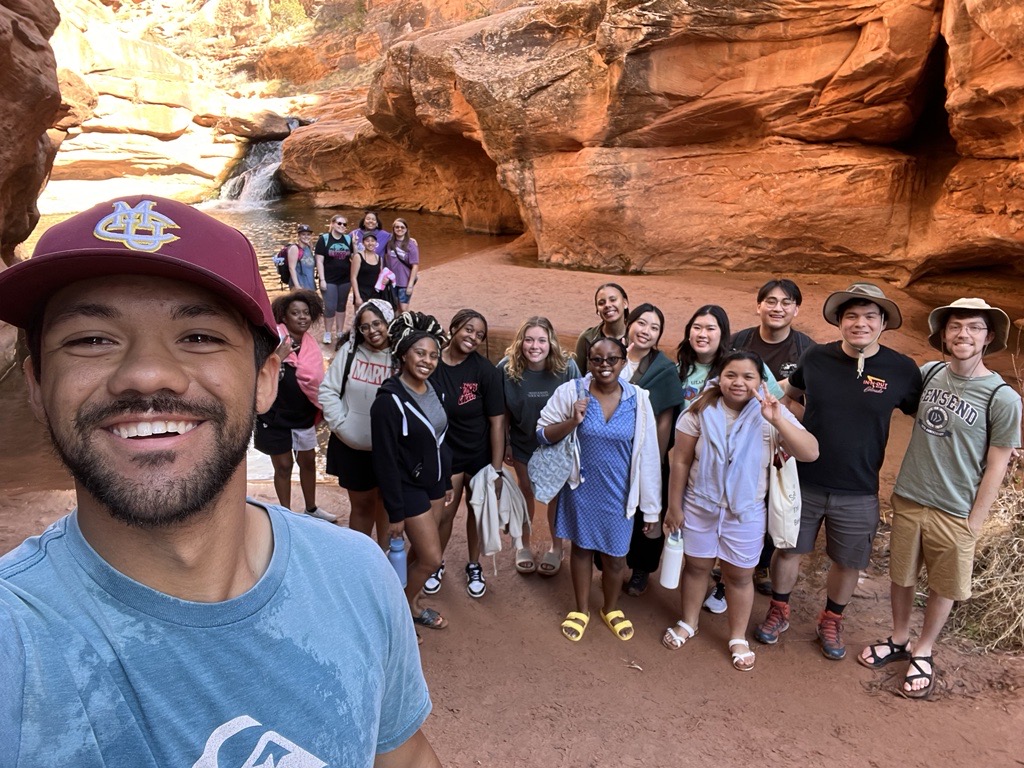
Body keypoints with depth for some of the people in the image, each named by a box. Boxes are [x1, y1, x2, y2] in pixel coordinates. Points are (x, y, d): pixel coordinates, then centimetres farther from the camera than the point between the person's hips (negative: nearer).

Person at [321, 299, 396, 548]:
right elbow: (327, 390, -3)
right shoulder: (350, 350, -7)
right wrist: (340, 424, -9)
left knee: (388, 502, 17)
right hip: (352, 446, 1)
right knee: (361, 504, 15)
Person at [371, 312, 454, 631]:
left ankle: (408, 600, 38)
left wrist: (446, 481, 15)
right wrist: (395, 512, -16)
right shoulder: (389, 400, -23)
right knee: (431, 558, 2)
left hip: (434, 482, 7)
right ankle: (407, 608, 27)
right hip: (409, 487, -6)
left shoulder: (434, 389, -1)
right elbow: (385, 460, -20)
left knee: (422, 551, 16)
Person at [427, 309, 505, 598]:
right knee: (445, 512, 9)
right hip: (446, 452, 1)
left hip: (481, 454, 0)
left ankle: (474, 566, 40)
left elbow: (497, 422, -14)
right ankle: (436, 564, 37)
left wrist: (497, 470, -13)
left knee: (476, 510, 16)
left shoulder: (485, 370, -17)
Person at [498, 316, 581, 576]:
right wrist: (505, 443, -1)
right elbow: (502, 410, -8)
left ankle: (556, 547, 40)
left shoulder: (567, 367, -25)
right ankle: (525, 543, 43)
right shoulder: (506, 367, -22)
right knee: (527, 491, 19)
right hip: (523, 442, 1)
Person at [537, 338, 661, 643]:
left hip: (618, 492, 0)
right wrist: (573, 421, -23)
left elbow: (648, 453, -5)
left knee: (615, 556, 13)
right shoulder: (570, 392, -12)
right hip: (581, 488, 0)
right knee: (582, 547, 17)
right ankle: (581, 610, 41)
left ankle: (611, 609, 42)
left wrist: (650, 504, -2)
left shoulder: (638, 399, -10)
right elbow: (542, 434, -5)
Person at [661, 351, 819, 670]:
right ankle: (688, 623, 40)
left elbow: (810, 453, -23)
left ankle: (738, 638, 35)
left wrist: (777, 420, -35)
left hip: (746, 512, 0)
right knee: (696, 565, 17)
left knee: (739, 574, 14)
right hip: (699, 506, 1)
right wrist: (674, 506, -4)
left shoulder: (771, 414, -13)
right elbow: (681, 462, -7)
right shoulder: (700, 411, -12)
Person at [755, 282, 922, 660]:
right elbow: (789, 389, 14)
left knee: (848, 562, 16)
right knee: (789, 549, 15)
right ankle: (778, 612, 39)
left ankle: (831, 621, 42)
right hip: (803, 481, 1)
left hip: (858, 491, 0)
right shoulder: (816, 357, -7)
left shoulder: (901, 369, -10)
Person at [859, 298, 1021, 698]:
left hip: (955, 512, -3)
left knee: (943, 587, 14)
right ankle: (899, 639, 39)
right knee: (902, 575, 17)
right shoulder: (928, 373, -5)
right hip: (908, 499, 3)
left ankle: (923, 652, 36)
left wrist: (974, 522, -6)